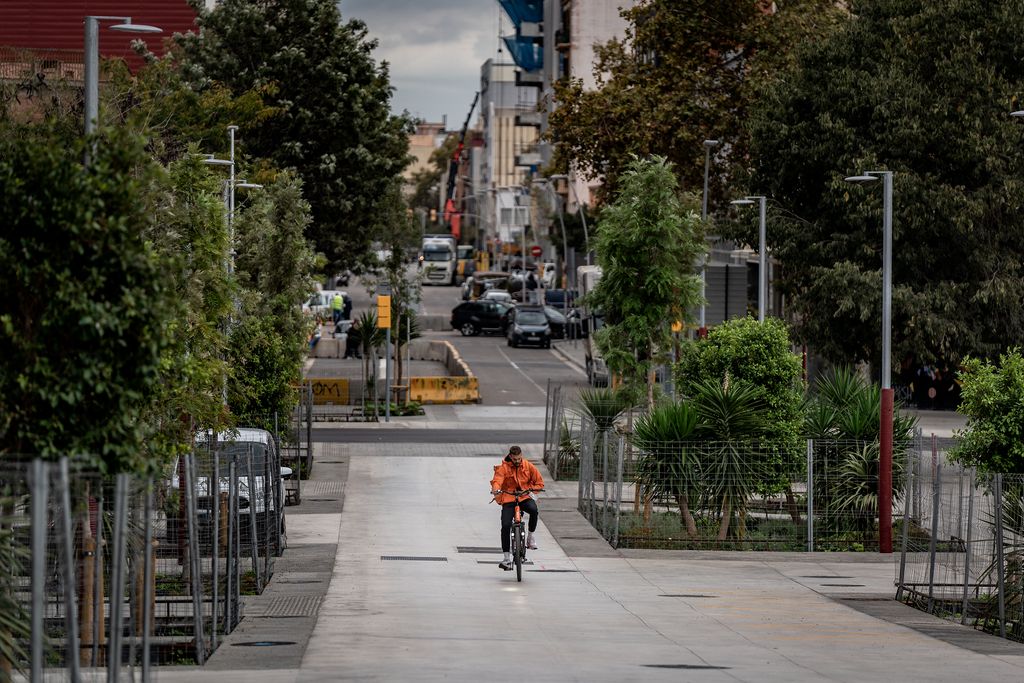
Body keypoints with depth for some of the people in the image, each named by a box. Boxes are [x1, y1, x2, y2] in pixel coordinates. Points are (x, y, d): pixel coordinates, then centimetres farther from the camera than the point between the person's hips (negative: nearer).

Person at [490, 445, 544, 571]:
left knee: (534, 510, -33)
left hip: (525, 498, 1)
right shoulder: (503, 468, -3)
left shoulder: (528, 466, 3)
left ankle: (530, 536, -9)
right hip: (508, 500, -1)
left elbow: (539, 483, 5)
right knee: (506, 525, -16)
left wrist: (529, 489, -14)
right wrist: (496, 489, -41)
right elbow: (497, 481, -18)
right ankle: (507, 558, -8)